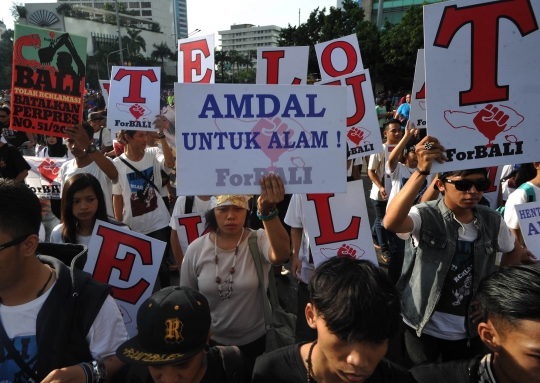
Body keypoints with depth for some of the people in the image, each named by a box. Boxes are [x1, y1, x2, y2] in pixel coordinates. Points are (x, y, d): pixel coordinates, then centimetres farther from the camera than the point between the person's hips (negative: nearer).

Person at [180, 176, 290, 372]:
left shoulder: (259, 240, -17)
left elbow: (281, 255, -42)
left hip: (255, 341, -1)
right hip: (211, 341, 1)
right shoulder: (196, 249, -11)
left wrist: (268, 211, -57)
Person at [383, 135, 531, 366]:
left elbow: (514, 251, 16)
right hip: (423, 327, -4)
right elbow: (391, 223, -41)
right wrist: (422, 170, -47)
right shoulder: (424, 216, -19)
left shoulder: (492, 221, -4)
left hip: (469, 329, 4)